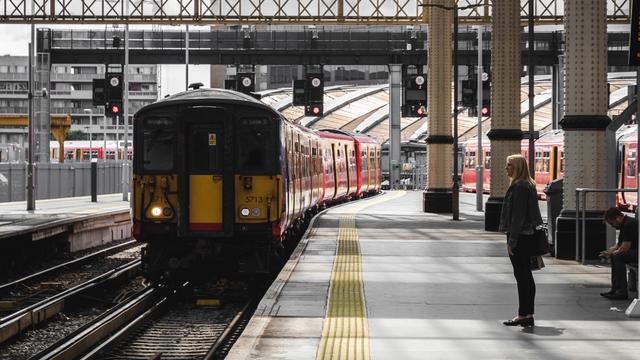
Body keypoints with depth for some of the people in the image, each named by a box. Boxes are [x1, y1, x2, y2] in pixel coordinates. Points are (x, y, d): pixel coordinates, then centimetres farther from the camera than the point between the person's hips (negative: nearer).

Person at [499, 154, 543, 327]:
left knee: (521, 275, -6)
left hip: (520, 237, -10)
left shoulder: (519, 187, -16)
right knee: (526, 275, 12)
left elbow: (518, 216, -20)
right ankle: (528, 314, 16)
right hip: (528, 235, 10)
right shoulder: (528, 186, 15)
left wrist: (511, 240, -19)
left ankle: (523, 315, -3)